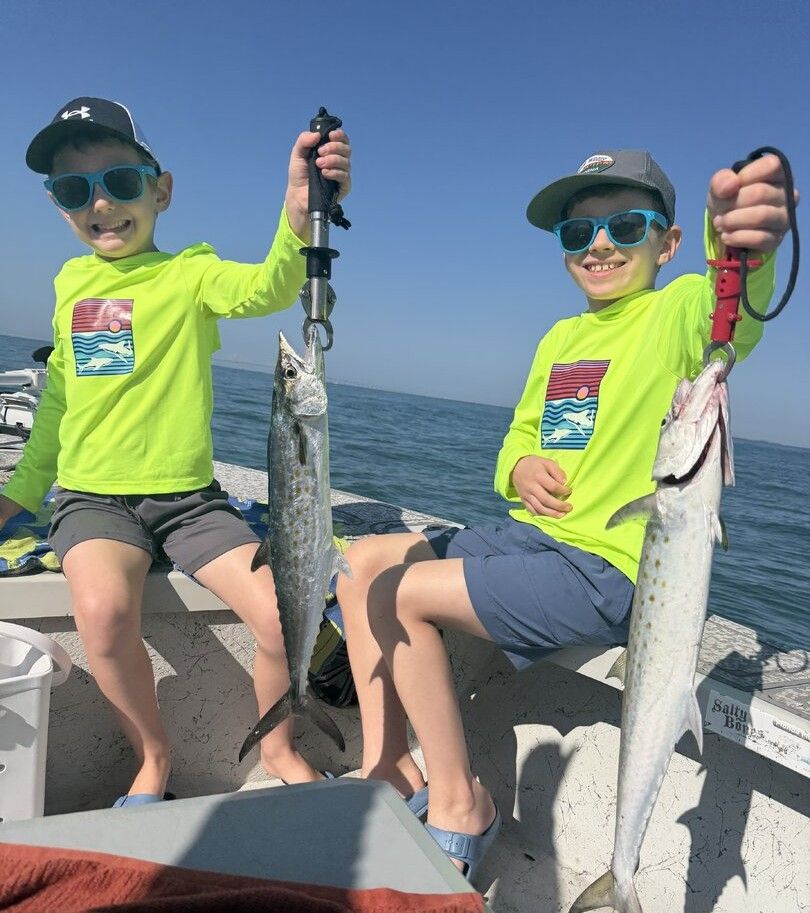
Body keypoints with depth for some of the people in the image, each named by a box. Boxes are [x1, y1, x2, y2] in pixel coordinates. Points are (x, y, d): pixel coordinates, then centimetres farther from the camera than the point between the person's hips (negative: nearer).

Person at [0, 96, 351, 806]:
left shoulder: (191, 273, -2)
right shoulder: (69, 282, 10)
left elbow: (266, 289, -26)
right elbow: (59, 397, 19)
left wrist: (299, 218, -46)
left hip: (190, 497, -2)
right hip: (92, 496, 2)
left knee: (283, 616, -19)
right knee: (104, 609, -30)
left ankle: (278, 747, 15)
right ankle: (153, 756, 2)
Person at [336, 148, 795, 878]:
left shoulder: (677, 310, -8)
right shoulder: (559, 337, 15)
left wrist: (741, 249, -57)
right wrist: (518, 469, -3)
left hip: (612, 568, -8)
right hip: (530, 536, 9)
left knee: (401, 593, -18)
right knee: (362, 562, 5)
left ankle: (459, 805, 3)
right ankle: (387, 771, 13)